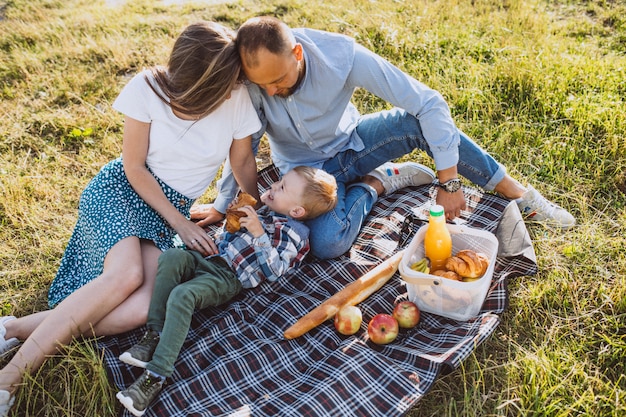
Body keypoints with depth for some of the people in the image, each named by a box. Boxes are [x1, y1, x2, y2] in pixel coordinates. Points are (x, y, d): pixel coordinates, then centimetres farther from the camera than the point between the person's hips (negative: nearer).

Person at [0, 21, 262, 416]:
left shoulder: (238, 97, -12)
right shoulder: (148, 88, -16)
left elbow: (243, 163, 4)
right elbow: (134, 166, -9)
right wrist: (181, 224, -13)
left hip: (173, 207, 3)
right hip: (122, 190, -2)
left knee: (140, 310, -24)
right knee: (126, 274, -34)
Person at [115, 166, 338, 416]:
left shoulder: (294, 232, -4)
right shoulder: (263, 209, 20)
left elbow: (274, 271, -14)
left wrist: (258, 233, -20)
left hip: (228, 278, -8)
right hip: (209, 255, 8)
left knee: (182, 296, -31)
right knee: (170, 257, -21)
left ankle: (157, 375, -27)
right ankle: (154, 334, -19)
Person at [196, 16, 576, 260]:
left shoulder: (340, 54, -30)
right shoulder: (250, 75, -26)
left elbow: (429, 103, -30)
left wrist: (449, 182, -32)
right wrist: (221, 207, -3)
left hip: (350, 144, 0)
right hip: (304, 167, 1)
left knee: (414, 121, -32)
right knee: (327, 244, -30)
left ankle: (515, 191, -13)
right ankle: (376, 182, 0)